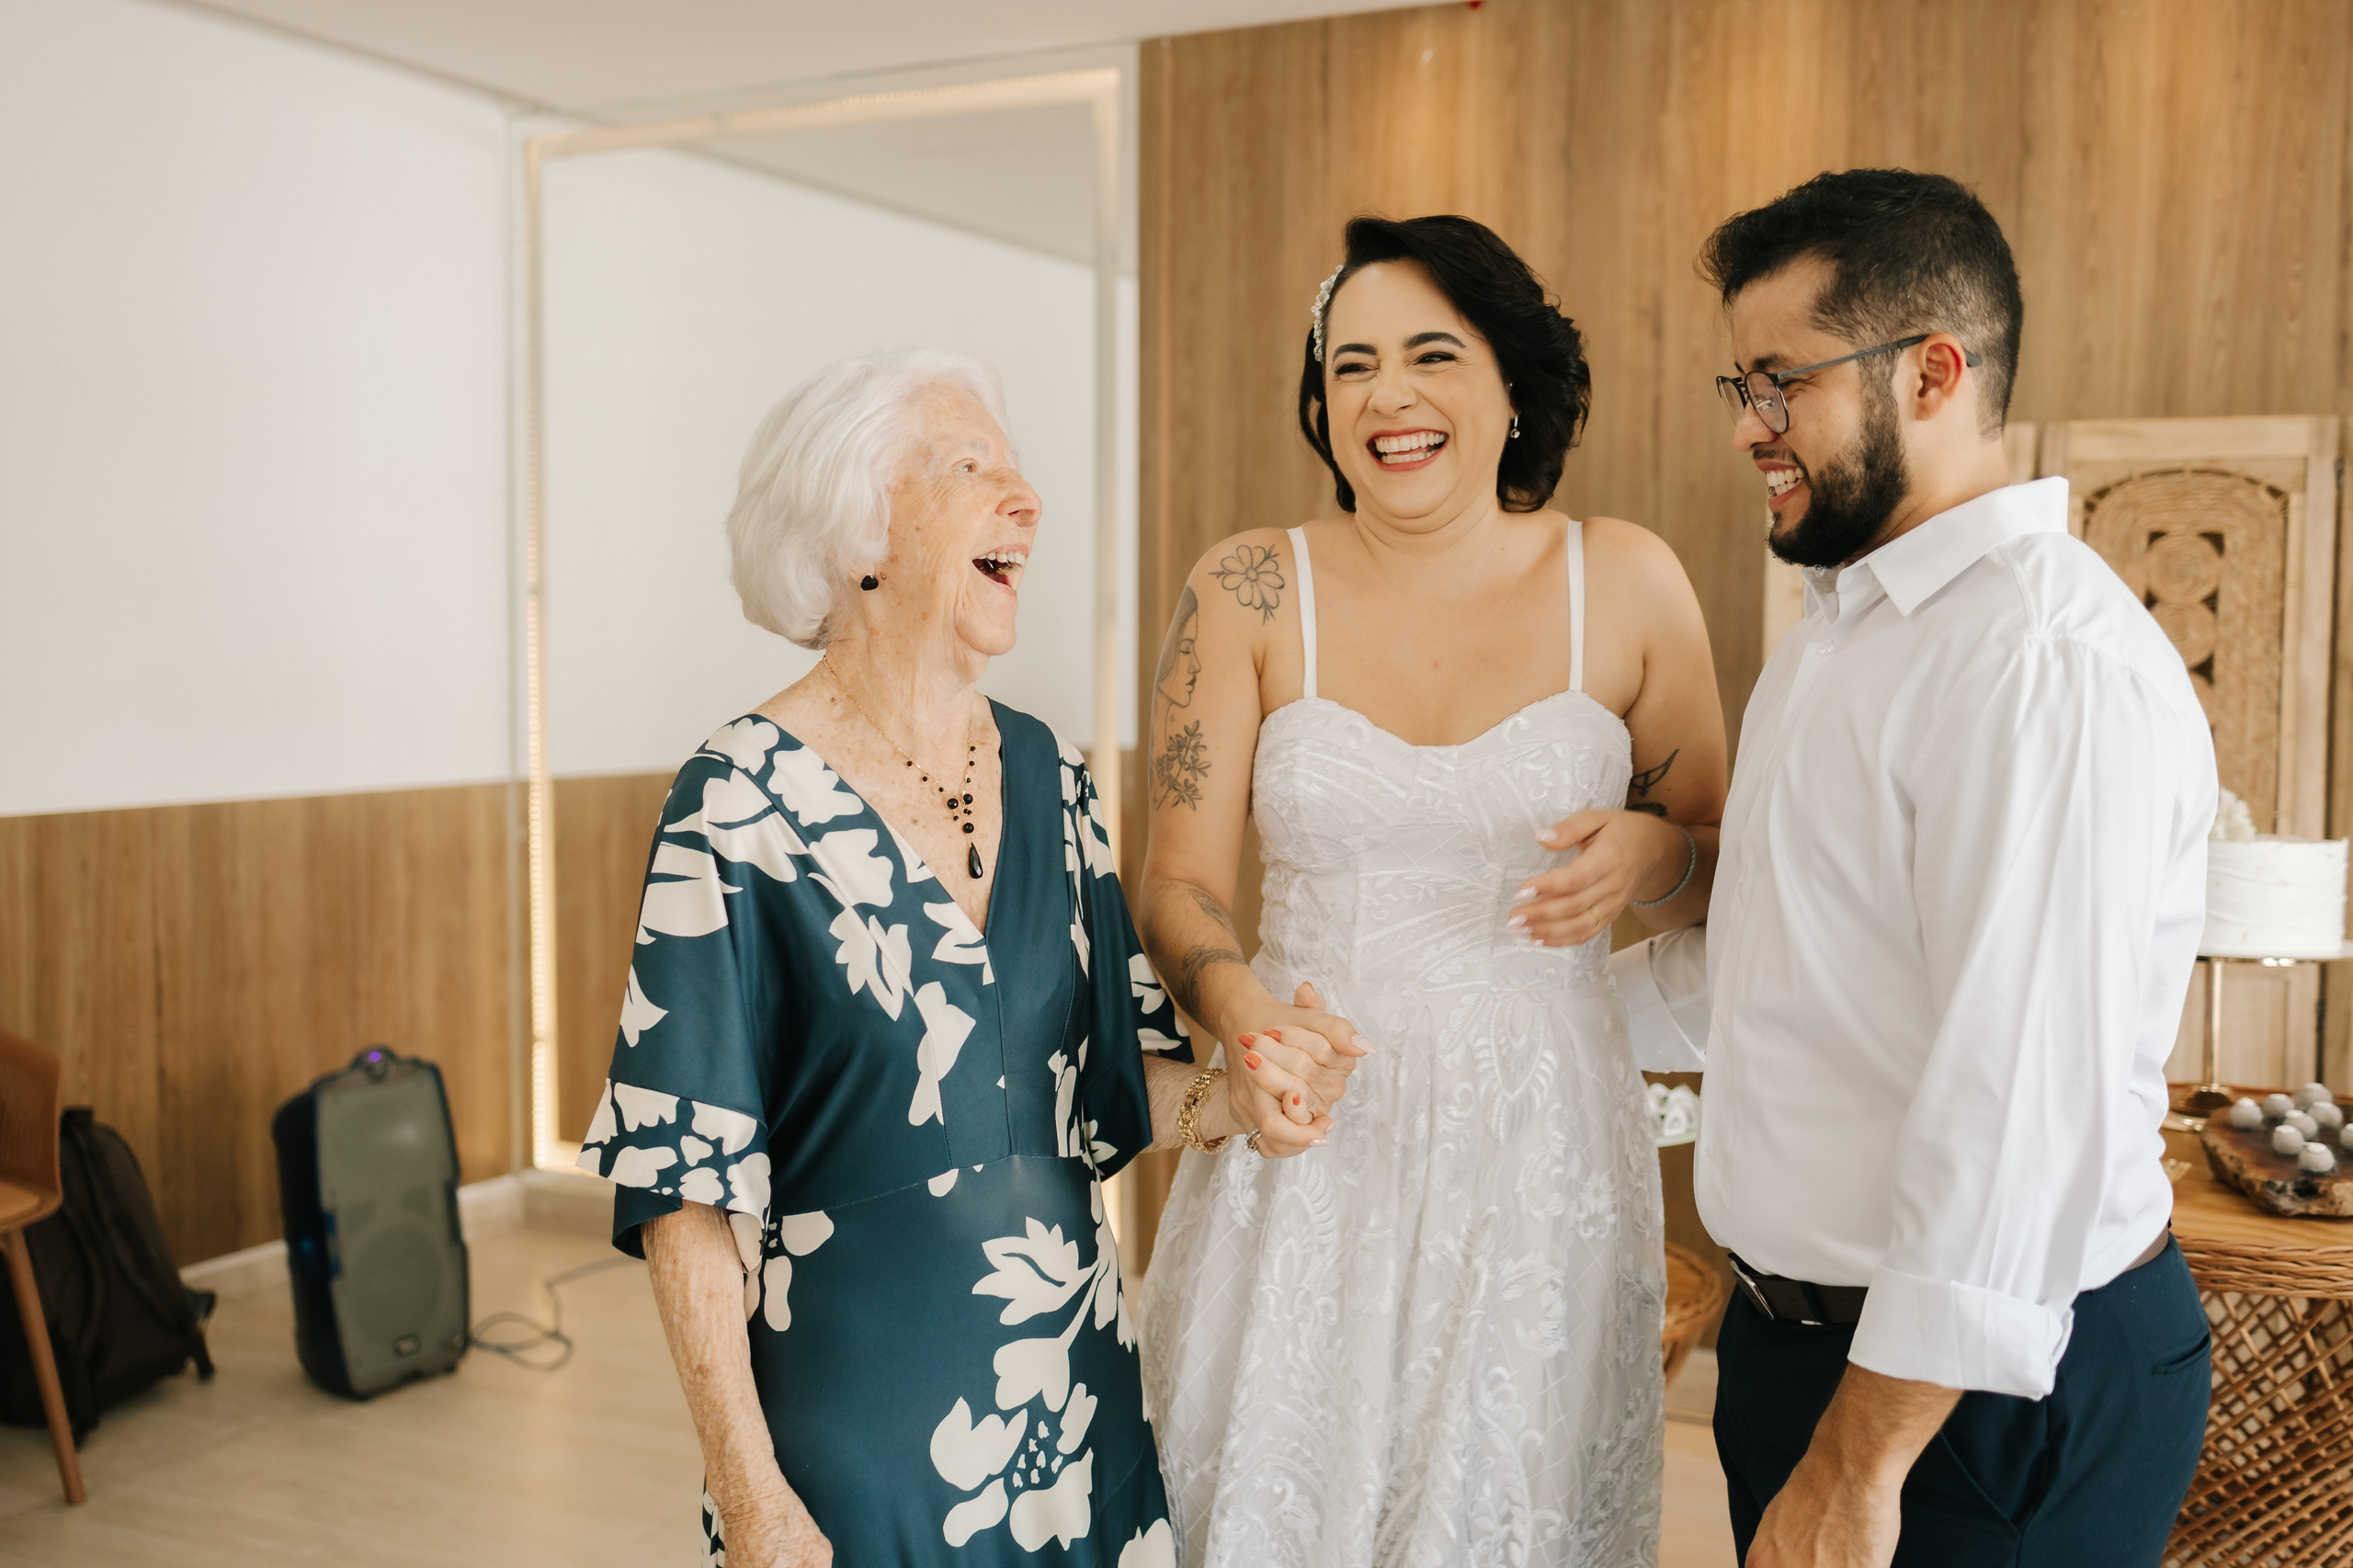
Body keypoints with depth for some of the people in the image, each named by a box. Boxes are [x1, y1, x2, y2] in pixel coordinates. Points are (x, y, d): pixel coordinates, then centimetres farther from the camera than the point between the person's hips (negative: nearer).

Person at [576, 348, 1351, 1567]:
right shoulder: (743, 802, -15)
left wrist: (1230, 1098, -12)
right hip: (856, 1408, -5)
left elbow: (1109, 1073, 8)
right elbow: (687, 1181, -13)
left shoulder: (1045, 775, 2)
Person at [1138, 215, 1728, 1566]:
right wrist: (1243, 1010, -22)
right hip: (1310, 1143, 0)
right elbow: (1182, 880, -2)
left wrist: (1655, 857, -14)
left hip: (1543, 1148, 0)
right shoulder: (1250, 593, -1)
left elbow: (1723, 870, 8)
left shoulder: (1625, 581, 0)